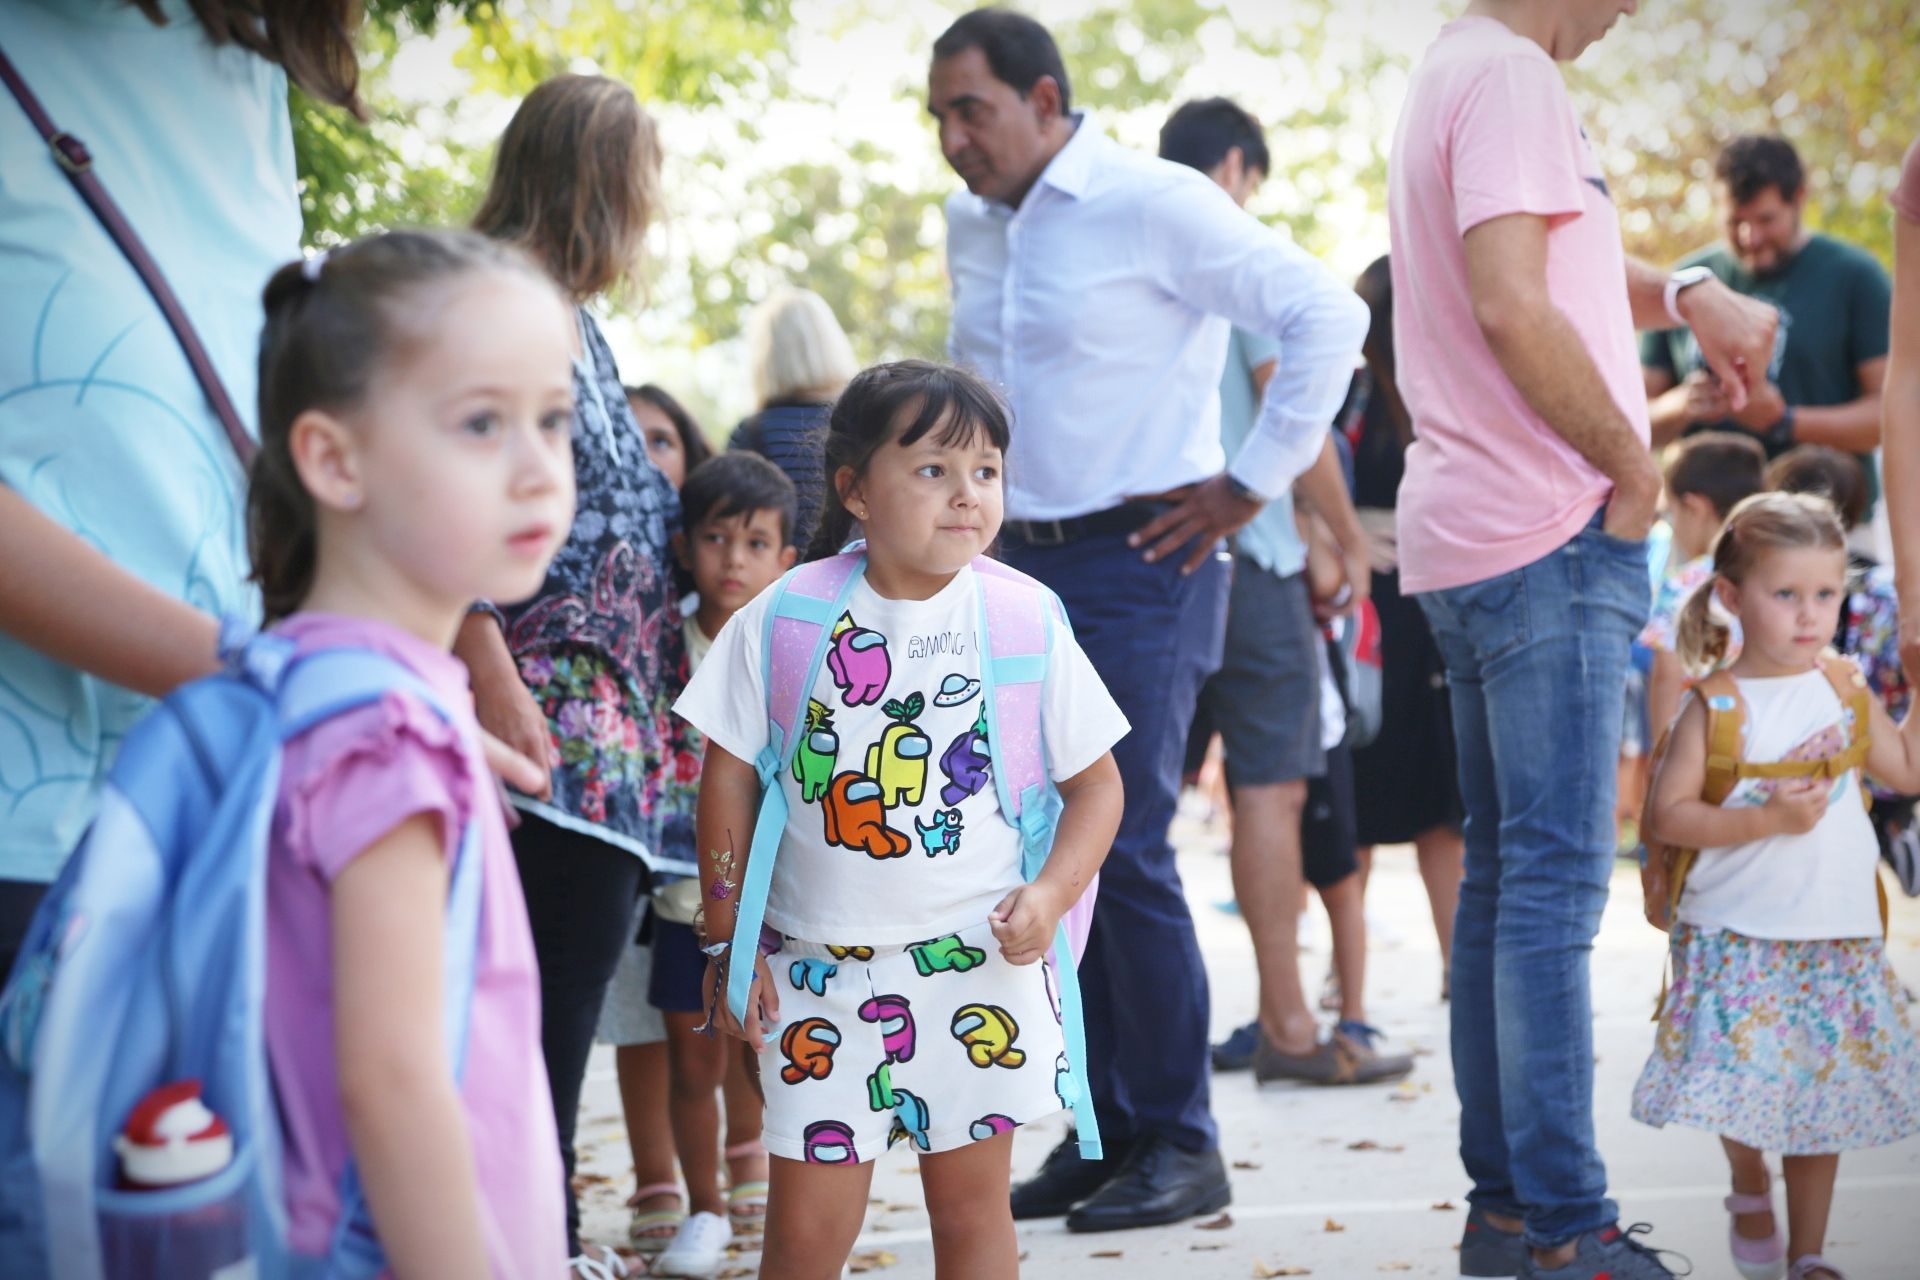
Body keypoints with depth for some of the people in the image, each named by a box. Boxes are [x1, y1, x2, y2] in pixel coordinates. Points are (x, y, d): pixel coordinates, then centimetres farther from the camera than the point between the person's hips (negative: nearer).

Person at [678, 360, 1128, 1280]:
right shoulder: (783, 620, -4)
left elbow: (1095, 780, 5)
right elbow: (729, 779, 3)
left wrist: (1052, 893, -11)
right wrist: (730, 942, 2)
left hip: (978, 967, 0)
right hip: (820, 969, 0)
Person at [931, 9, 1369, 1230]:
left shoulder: (1153, 205, -11)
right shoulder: (970, 224, 12)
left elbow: (1327, 313, -15)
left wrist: (1251, 485, -13)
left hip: (1137, 561, -7)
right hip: (1023, 566, 7)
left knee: (1125, 852, -10)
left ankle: (1180, 1143, 2)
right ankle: (1104, 1130, 17)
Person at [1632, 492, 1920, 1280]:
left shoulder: (1845, 691, 5)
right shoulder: (1716, 706, -10)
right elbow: (1667, 814, -15)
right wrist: (1766, 819, -22)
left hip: (1836, 936, 4)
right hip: (1739, 935, -4)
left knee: (1823, 1094, 7)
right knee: (1744, 1077, -6)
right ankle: (1750, 1189, 26)